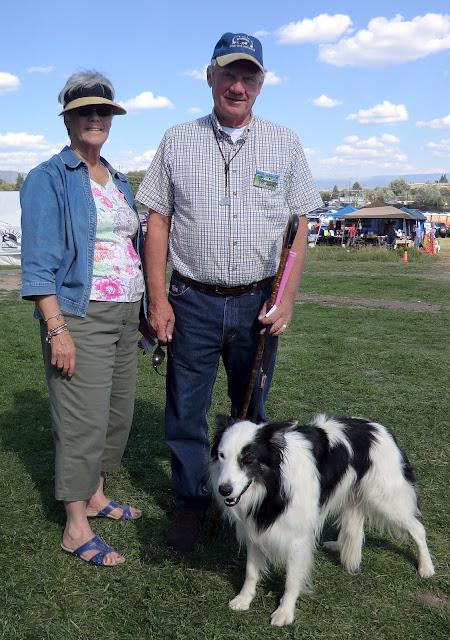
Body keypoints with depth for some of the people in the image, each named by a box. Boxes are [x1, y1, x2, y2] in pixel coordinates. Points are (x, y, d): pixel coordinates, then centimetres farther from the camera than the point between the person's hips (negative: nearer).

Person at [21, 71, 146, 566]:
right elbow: (39, 263, -12)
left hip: (124, 314, 7)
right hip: (79, 315, -7)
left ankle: (95, 496, 30)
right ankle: (75, 528, 7)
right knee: (84, 418, -5)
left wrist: (142, 311, 16)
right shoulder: (49, 179, -5)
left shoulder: (119, 181, 16)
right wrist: (57, 329, -20)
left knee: (118, 411, 12)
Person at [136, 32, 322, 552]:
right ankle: (190, 505, 25)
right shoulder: (178, 141, 4)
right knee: (186, 412, 6)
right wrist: (158, 299, -4)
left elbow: (298, 227, 4)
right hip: (192, 301, 0)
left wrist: (286, 300, -5)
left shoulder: (285, 144, 5)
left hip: (257, 303, 1)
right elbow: (157, 222, 3)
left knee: (251, 411, 13)